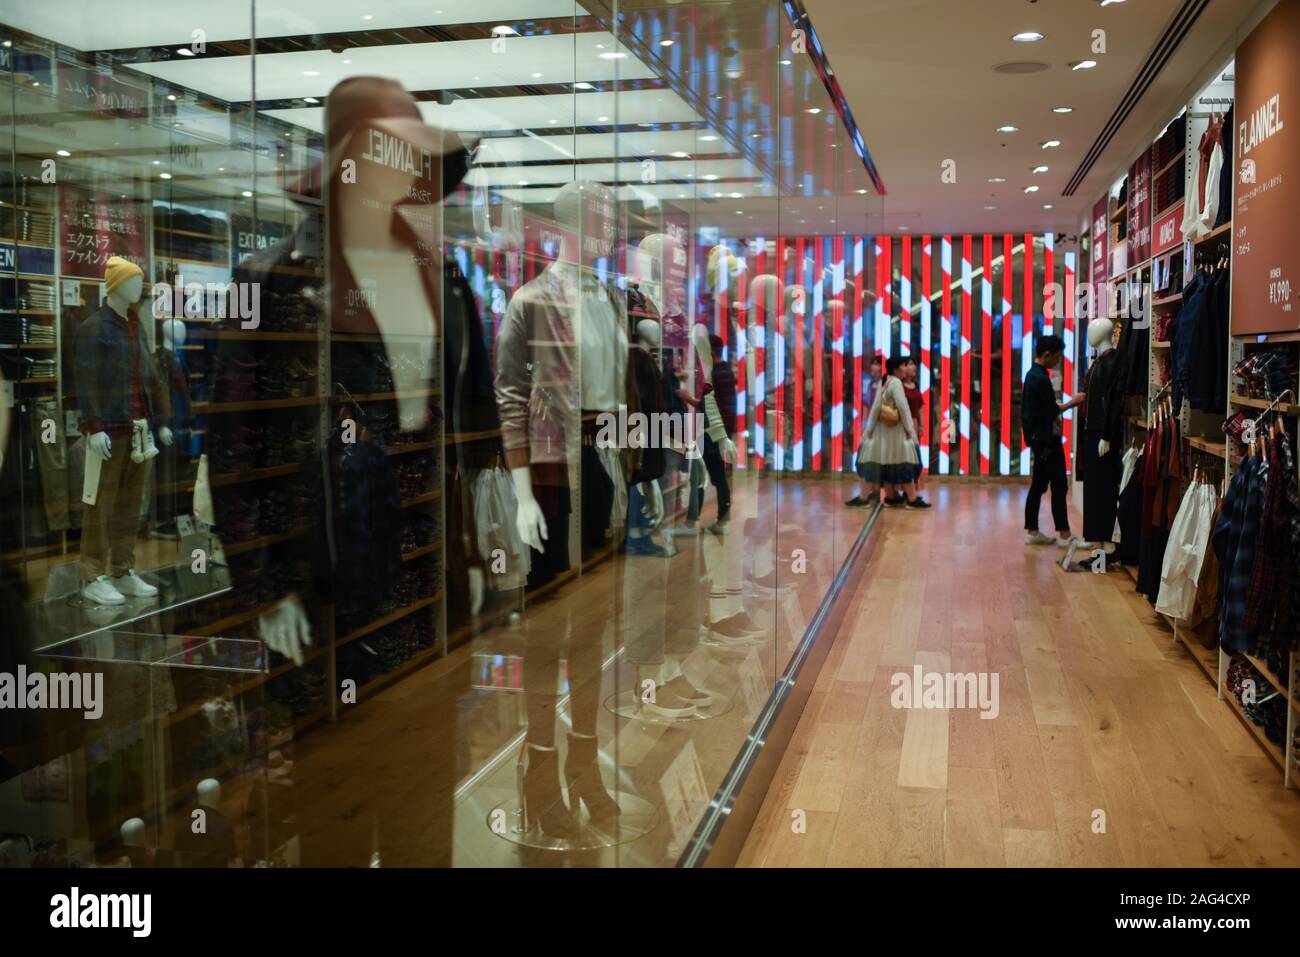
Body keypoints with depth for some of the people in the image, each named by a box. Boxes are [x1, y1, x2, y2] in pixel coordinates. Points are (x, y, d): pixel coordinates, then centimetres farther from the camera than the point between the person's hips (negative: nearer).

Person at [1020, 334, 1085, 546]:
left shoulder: (1032, 374, 13)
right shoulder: (1041, 378, -18)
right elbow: (1051, 411, -15)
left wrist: (1071, 403, 13)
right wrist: (1073, 402, -4)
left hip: (1038, 438, 10)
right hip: (1047, 439, -10)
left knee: (1038, 484, 11)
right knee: (1059, 485, -4)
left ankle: (1032, 531, 13)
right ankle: (1064, 534, 0)